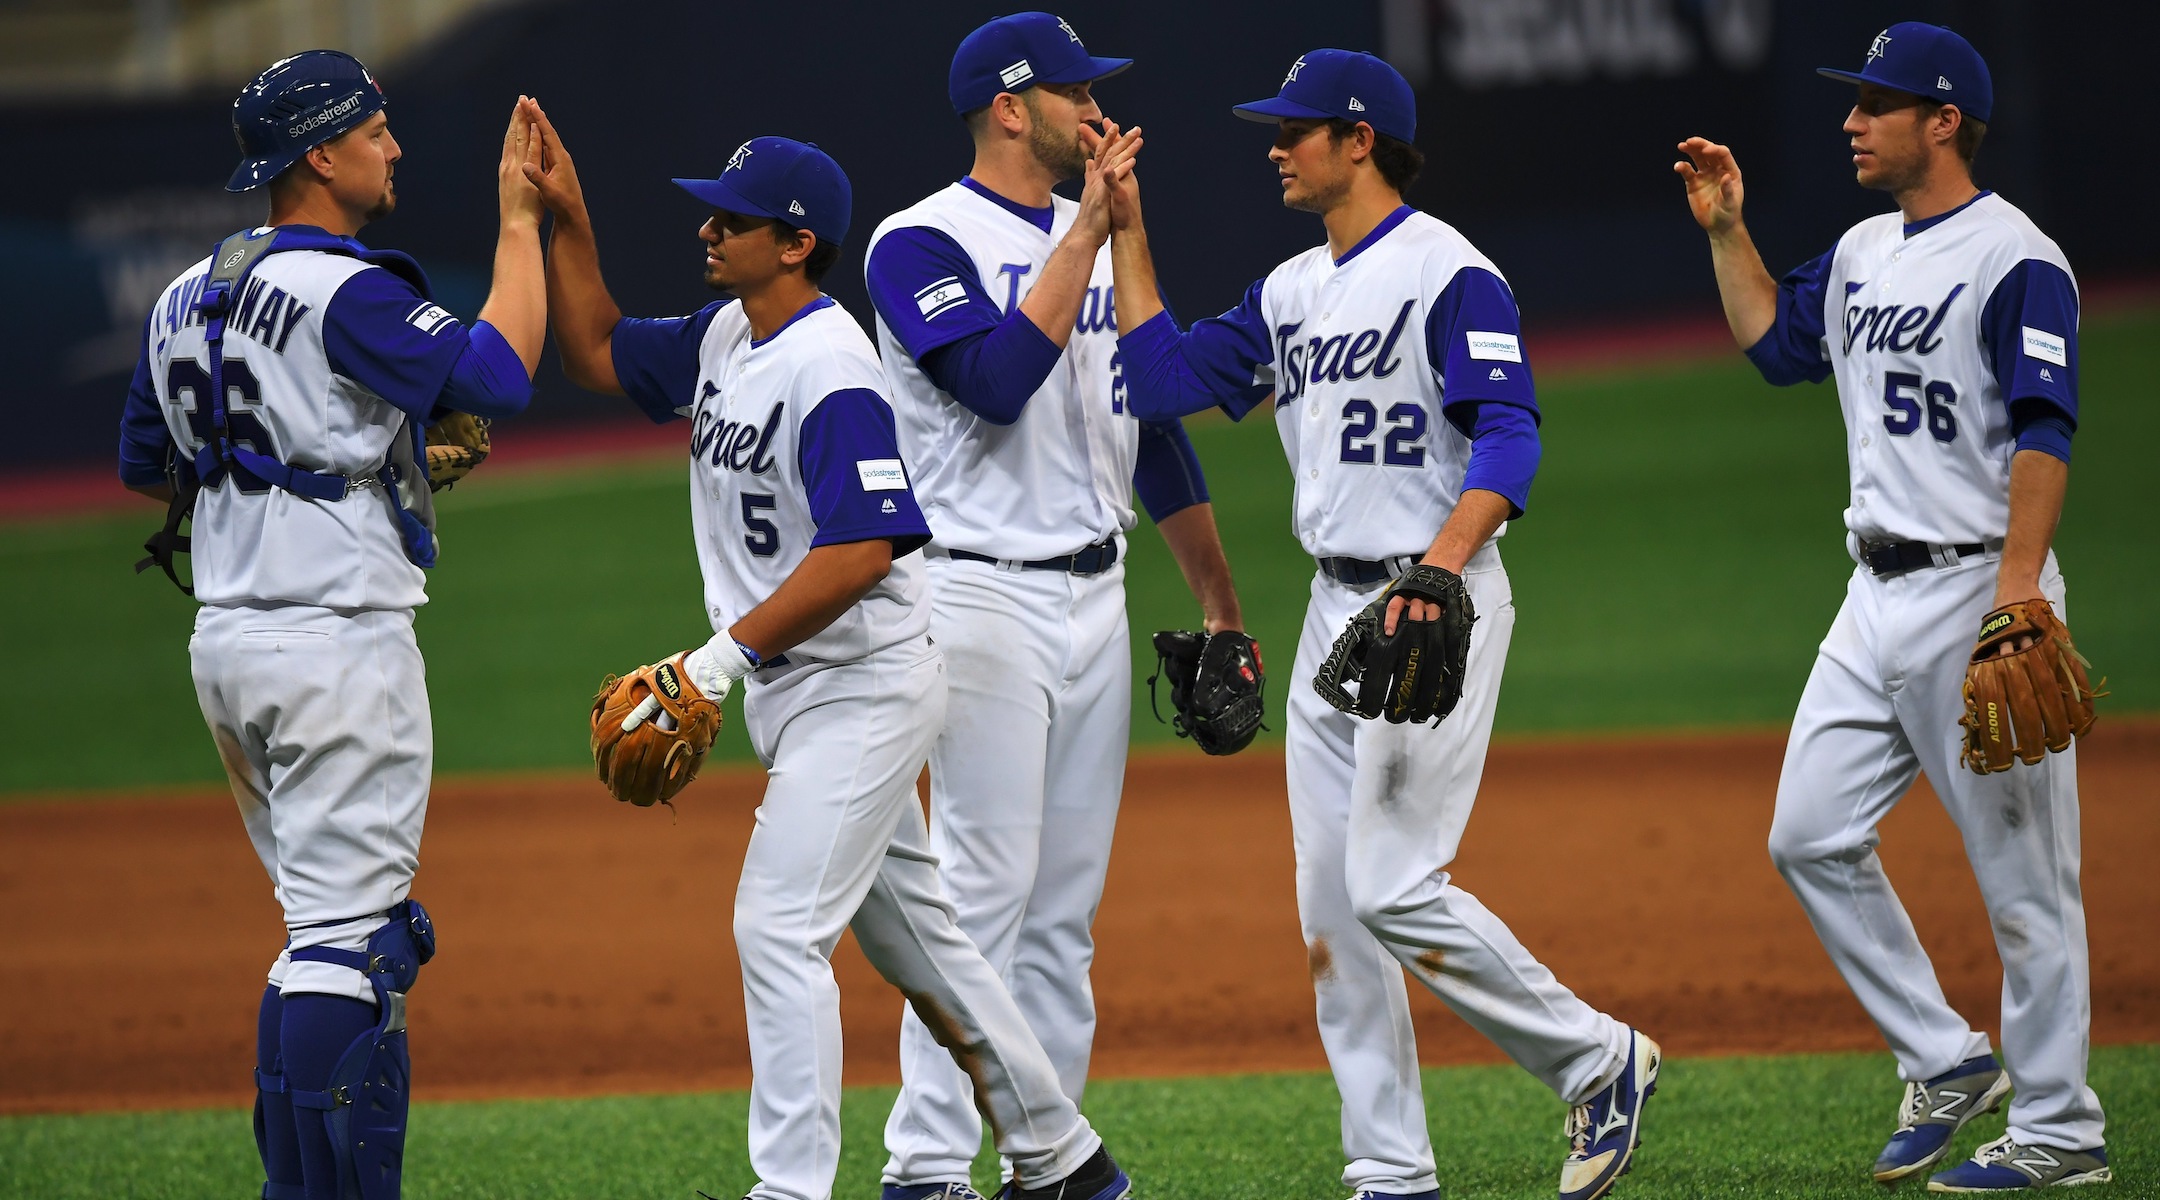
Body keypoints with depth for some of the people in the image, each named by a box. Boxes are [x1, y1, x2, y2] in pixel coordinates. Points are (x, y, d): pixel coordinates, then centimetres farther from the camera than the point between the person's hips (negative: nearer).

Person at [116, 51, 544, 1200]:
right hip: (338, 641, -9)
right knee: (348, 931, -8)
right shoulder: (344, 293, -15)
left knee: (337, 920, 17)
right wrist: (519, 220, -10)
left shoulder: (185, 299, 11)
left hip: (225, 641, 9)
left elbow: (146, 466, 20)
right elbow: (498, 372, -21)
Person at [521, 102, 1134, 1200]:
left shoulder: (831, 368, -22)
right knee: (912, 937, 16)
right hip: (794, 696, 10)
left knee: (778, 927, -14)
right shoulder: (723, 336, 7)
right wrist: (567, 220, 8)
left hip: (861, 688, -10)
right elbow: (596, 355, 20)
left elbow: (860, 552, -29)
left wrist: (725, 656, -29)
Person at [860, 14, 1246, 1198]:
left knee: (1069, 901, 8)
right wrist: (1087, 235, -20)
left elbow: (1150, 422, 19)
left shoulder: (1098, 240, 15)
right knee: (985, 887, -12)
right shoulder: (924, 243, -8)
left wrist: (1219, 603, 17)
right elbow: (999, 381, -25)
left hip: (1095, 598, 7)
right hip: (986, 598, -7)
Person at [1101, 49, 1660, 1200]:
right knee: (1332, 907, 5)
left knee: (1394, 887, -15)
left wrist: (1437, 571, -32)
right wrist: (1124, 231, 13)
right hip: (1334, 609, 9)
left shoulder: (1448, 273, -11)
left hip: (1436, 607, -9)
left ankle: (1598, 1062, 0)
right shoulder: (1293, 292, 15)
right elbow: (1163, 376, 15)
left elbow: (1508, 440, -19)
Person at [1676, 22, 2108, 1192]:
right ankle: (1946, 1061, 16)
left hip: (1980, 594, -9)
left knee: (2020, 868, -3)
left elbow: (2042, 434, -20)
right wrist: (1725, 230, 18)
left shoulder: (2016, 262, -12)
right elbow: (1775, 343, 29)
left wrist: (2017, 591, -28)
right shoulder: (1862, 253, 14)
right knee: (1811, 834, 7)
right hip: (1878, 598, 9)